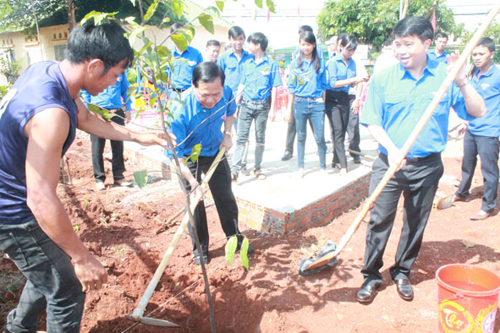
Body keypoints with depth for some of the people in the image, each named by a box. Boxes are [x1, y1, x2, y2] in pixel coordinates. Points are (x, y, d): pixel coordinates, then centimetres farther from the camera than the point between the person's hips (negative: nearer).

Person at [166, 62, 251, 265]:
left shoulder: (226, 93, -23)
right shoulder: (180, 109, -36)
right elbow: (175, 154, -31)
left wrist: (227, 134, -7)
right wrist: (194, 183, -35)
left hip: (216, 152, 4)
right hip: (189, 159, -4)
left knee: (226, 197, 14)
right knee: (195, 203, 2)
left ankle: (235, 237, 35)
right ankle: (200, 248, 23)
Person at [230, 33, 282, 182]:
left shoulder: (272, 64, 0)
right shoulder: (247, 64, 10)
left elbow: (274, 88, -1)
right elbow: (242, 85, 13)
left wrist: (272, 109, -5)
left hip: (262, 105, -2)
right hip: (246, 104, 2)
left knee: (260, 138, 8)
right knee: (241, 137, -5)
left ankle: (257, 168, 19)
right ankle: (235, 169, -8)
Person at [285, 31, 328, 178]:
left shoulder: (320, 62, 7)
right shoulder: (296, 63, 6)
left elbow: (323, 84, 12)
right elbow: (291, 87, 7)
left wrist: (323, 101, 5)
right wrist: (289, 109, 5)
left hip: (317, 102, 0)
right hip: (300, 102, 0)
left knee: (320, 137, -4)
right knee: (301, 137, 7)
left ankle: (323, 166, 11)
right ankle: (301, 167, 17)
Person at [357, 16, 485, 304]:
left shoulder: (444, 75, -1)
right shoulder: (383, 78, -4)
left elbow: (478, 112, -1)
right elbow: (372, 122, -3)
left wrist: (462, 82, -17)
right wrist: (391, 148, -19)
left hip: (427, 166, 2)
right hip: (389, 164, -1)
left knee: (416, 223, 13)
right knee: (379, 221, 2)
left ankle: (402, 272, 33)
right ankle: (372, 275, 20)